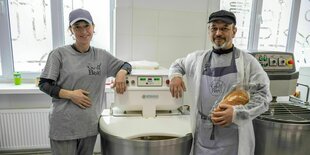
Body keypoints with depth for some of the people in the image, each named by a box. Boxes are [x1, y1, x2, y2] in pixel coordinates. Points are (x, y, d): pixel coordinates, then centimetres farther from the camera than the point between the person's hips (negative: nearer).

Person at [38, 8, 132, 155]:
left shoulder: (102, 55, 4)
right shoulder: (59, 54, -6)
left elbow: (126, 65, 14)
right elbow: (43, 85, -3)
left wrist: (121, 73, -9)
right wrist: (70, 94, -16)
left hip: (90, 125, 3)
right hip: (64, 126, -3)